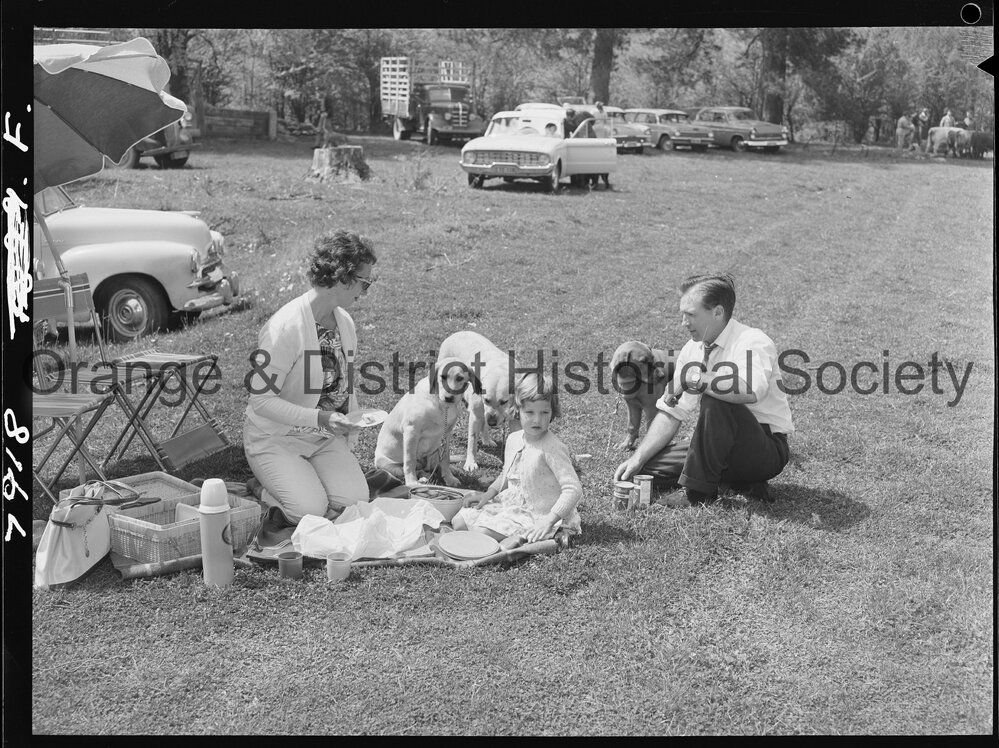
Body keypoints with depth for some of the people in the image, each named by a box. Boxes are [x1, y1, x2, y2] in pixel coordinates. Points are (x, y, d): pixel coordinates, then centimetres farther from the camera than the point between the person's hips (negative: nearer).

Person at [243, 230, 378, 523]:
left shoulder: (345, 322, 3)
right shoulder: (286, 326, -22)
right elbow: (262, 400, -23)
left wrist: (349, 444, 7)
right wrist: (319, 418, -31)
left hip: (325, 436, 6)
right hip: (275, 438, -6)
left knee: (356, 500, -15)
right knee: (311, 511, -23)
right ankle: (260, 489, 7)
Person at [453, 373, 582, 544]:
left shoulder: (553, 448, -23)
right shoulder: (513, 439, 2)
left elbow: (574, 489, -26)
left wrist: (548, 521, -31)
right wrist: (489, 493, 6)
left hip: (537, 515, -8)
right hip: (509, 503, 8)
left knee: (482, 532, -23)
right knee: (459, 521, 1)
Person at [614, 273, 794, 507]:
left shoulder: (752, 342, -18)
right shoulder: (692, 349, 3)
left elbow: (750, 391, -41)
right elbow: (671, 413, 4)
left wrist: (695, 379, -31)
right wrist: (638, 458, -7)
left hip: (767, 451, -7)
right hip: (722, 444, 8)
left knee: (715, 401, -33)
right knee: (648, 466, -4)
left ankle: (697, 490, -17)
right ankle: (741, 482, 3)